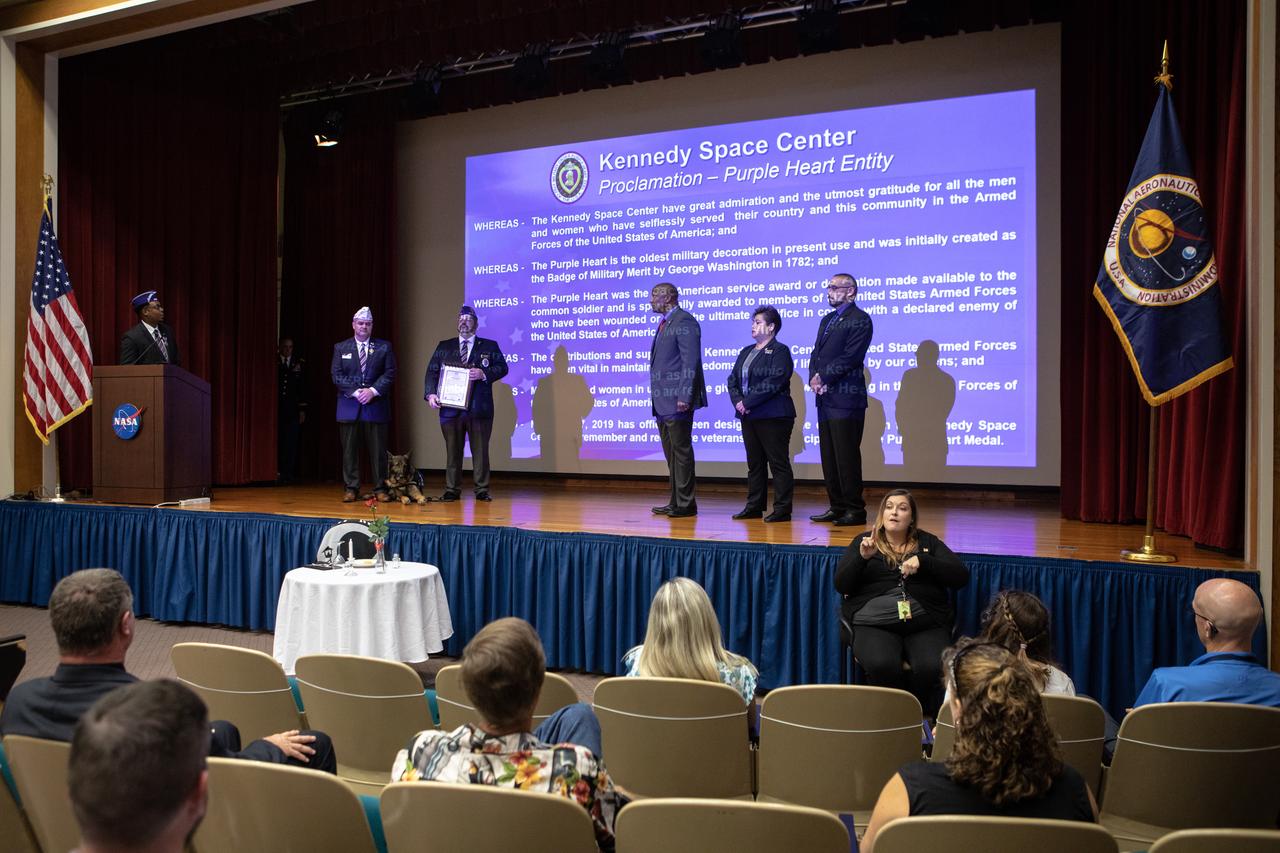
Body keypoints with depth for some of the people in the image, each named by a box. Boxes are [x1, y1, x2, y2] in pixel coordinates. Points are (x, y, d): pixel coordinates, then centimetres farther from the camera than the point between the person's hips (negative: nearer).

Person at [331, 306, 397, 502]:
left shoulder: (384, 347, 8)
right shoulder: (341, 348, 10)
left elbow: (389, 373, 0)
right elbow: (337, 375, 1)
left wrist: (373, 390, -13)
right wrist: (356, 392, -12)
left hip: (376, 405, -1)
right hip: (349, 405, 1)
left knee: (378, 449, 1)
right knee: (349, 449, 2)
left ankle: (380, 488, 7)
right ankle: (351, 488, 8)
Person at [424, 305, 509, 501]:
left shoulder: (489, 346, 9)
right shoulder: (444, 346, 13)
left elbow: (502, 367, 1)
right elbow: (432, 371, 7)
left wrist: (484, 373, -17)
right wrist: (430, 393, -8)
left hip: (479, 408, -1)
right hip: (450, 407, 2)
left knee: (480, 450, 2)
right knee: (452, 450, 5)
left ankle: (482, 490, 9)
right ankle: (452, 490, 12)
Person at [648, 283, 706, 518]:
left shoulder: (684, 321, -10)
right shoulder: (665, 323, 20)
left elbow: (690, 362, -17)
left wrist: (684, 396, -22)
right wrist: (655, 395, 16)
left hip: (677, 400, -10)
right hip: (663, 401, 10)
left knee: (681, 451, -6)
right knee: (671, 453, 12)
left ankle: (685, 504, -2)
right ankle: (676, 502, 18)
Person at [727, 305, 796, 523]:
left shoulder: (780, 351, -6)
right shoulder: (746, 352, 19)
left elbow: (773, 382, -18)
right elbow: (733, 379, 13)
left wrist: (748, 402, -18)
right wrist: (738, 401, -6)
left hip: (773, 416, -8)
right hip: (748, 416, 8)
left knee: (778, 463, -3)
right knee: (754, 463, 11)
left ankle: (782, 509, 0)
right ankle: (754, 507, 17)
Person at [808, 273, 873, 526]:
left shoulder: (860, 320, -6)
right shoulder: (827, 320, 21)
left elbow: (850, 356, -15)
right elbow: (816, 354, 16)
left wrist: (823, 377, -13)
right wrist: (814, 379, -2)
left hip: (846, 398, -9)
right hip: (825, 398, 9)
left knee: (847, 455, -6)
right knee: (829, 456, 10)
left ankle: (855, 510, 0)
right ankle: (837, 507, 18)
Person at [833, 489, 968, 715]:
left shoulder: (928, 542, 18)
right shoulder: (863, 541, 17)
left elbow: (961, 576, 7)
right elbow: (841, 585, 8)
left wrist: (922, 560, -7)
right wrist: (862, 557, -10)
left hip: (926, 622, 1)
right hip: (874, 623, -1)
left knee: (933, 669, -30)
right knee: (882, 667, -34)